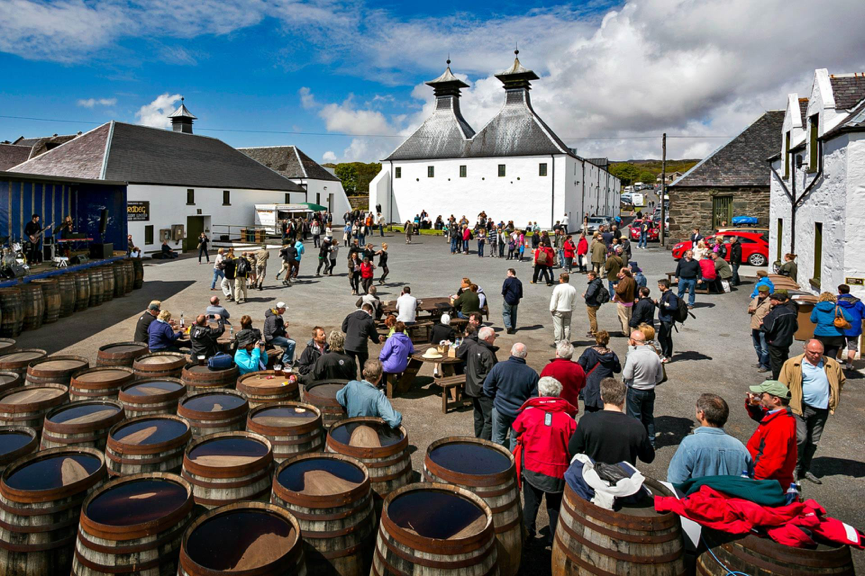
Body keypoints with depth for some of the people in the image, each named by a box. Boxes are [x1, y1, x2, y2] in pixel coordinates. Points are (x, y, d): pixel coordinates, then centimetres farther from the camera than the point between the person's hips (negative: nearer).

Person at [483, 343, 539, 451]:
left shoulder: (499, 367, -13)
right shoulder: (531, 373, -16)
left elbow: (487, 387, -6)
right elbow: (534, 396, -10)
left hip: (499, 409, 1)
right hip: (520, 412, -1)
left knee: (498, 438, 17)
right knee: (516, 441, 16)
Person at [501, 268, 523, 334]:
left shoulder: (507, 280, -12)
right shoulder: (519, 282, 8)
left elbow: (504, 290, -10)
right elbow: (520, 292, 13)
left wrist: (503, 296, 5)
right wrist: (518, 299, 22)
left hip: (508, 300, -6)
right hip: (515, 301, 6)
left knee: (506, 313, 1)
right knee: (514, 314, 16)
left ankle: (508, 326, -16)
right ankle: (513, 328, 21)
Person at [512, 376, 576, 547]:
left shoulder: (528, 412, -10)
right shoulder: (567, 418, -12)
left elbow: (516, 431, 6)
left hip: (531, 468, 1)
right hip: (558, 471, 0)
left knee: (530, 504, 17)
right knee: (555, 507, 17)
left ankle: (527, 534, 29)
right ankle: (554, 540, 26)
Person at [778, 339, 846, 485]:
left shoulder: (832, 364, 7)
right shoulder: (792, 364, -5)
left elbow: (841, 380, 25)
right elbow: (782, 386, -2)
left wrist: (834, 397, 16)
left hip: (821, 409, 4)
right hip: (800, 407, -4)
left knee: (813, 442, 11)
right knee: (801, 438, -13)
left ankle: (805, 470, 24)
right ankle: (795, 468, 6)